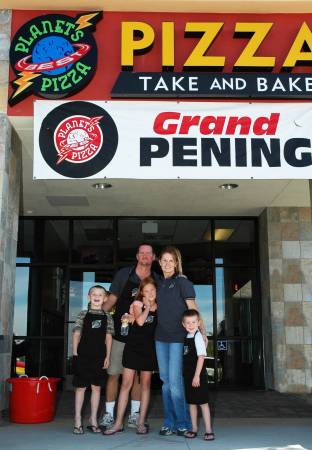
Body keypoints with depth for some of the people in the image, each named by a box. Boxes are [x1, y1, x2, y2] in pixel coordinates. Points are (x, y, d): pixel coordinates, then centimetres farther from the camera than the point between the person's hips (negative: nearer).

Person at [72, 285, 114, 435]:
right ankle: (78, 421, 10)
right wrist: (75, 353, -6)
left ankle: (93, 421, 17)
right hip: (83, 355, -2)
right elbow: (76, 334, 1)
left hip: (99, 356, 2)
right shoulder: (83, 314, 2)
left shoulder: (107, 317, 7)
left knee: (96, 388, 7)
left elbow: (108, 337, 7)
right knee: (80, 387, 3)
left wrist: (107, 356, 2)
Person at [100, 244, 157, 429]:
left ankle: (134, 415, 19)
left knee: (138, 375, 8)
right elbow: (112, 299, 3)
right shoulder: (124, 274, 1)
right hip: (120, 332, -1)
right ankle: (109, 414, 12)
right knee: (114, 374, 2)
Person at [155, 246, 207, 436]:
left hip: (178, 337, -6)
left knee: (175, 381, -7)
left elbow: (193, 307, -8)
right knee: (166, 380, 9)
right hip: (161, 337, 6)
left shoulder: (182, 282, -4)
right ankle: (169, 423, 17)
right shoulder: (159, 284, 14)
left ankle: (183, 423, 6)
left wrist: (202, 330, -15)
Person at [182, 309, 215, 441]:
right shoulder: (186, 337, 9)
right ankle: (194, 429, 22)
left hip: (198, 376, -7)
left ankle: (208, 430, 4)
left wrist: (197, 376, -20)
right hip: (188, 375, 7)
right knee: (191, 402, 13)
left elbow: (201, 357, -17)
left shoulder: (198, 337, -13)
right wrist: (188, 375, 11)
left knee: (203, 402, -2)